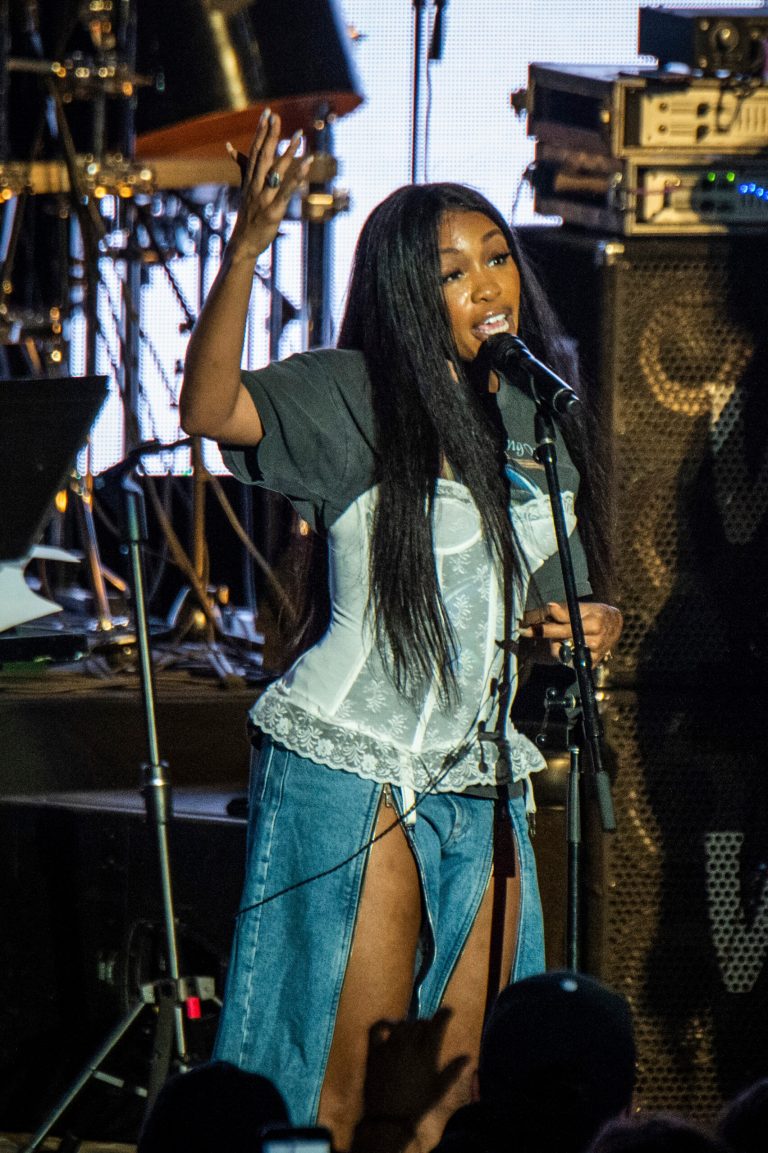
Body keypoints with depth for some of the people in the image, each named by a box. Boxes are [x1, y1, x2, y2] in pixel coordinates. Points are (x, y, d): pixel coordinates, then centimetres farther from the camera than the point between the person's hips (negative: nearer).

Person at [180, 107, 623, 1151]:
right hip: (352, 773, -6)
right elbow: (210, 410, -25)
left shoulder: (538, 422, 13)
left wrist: (582, 622, 1)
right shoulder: (353, 399, -6)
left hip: (481, 780, 6)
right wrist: (246, 251, -37)